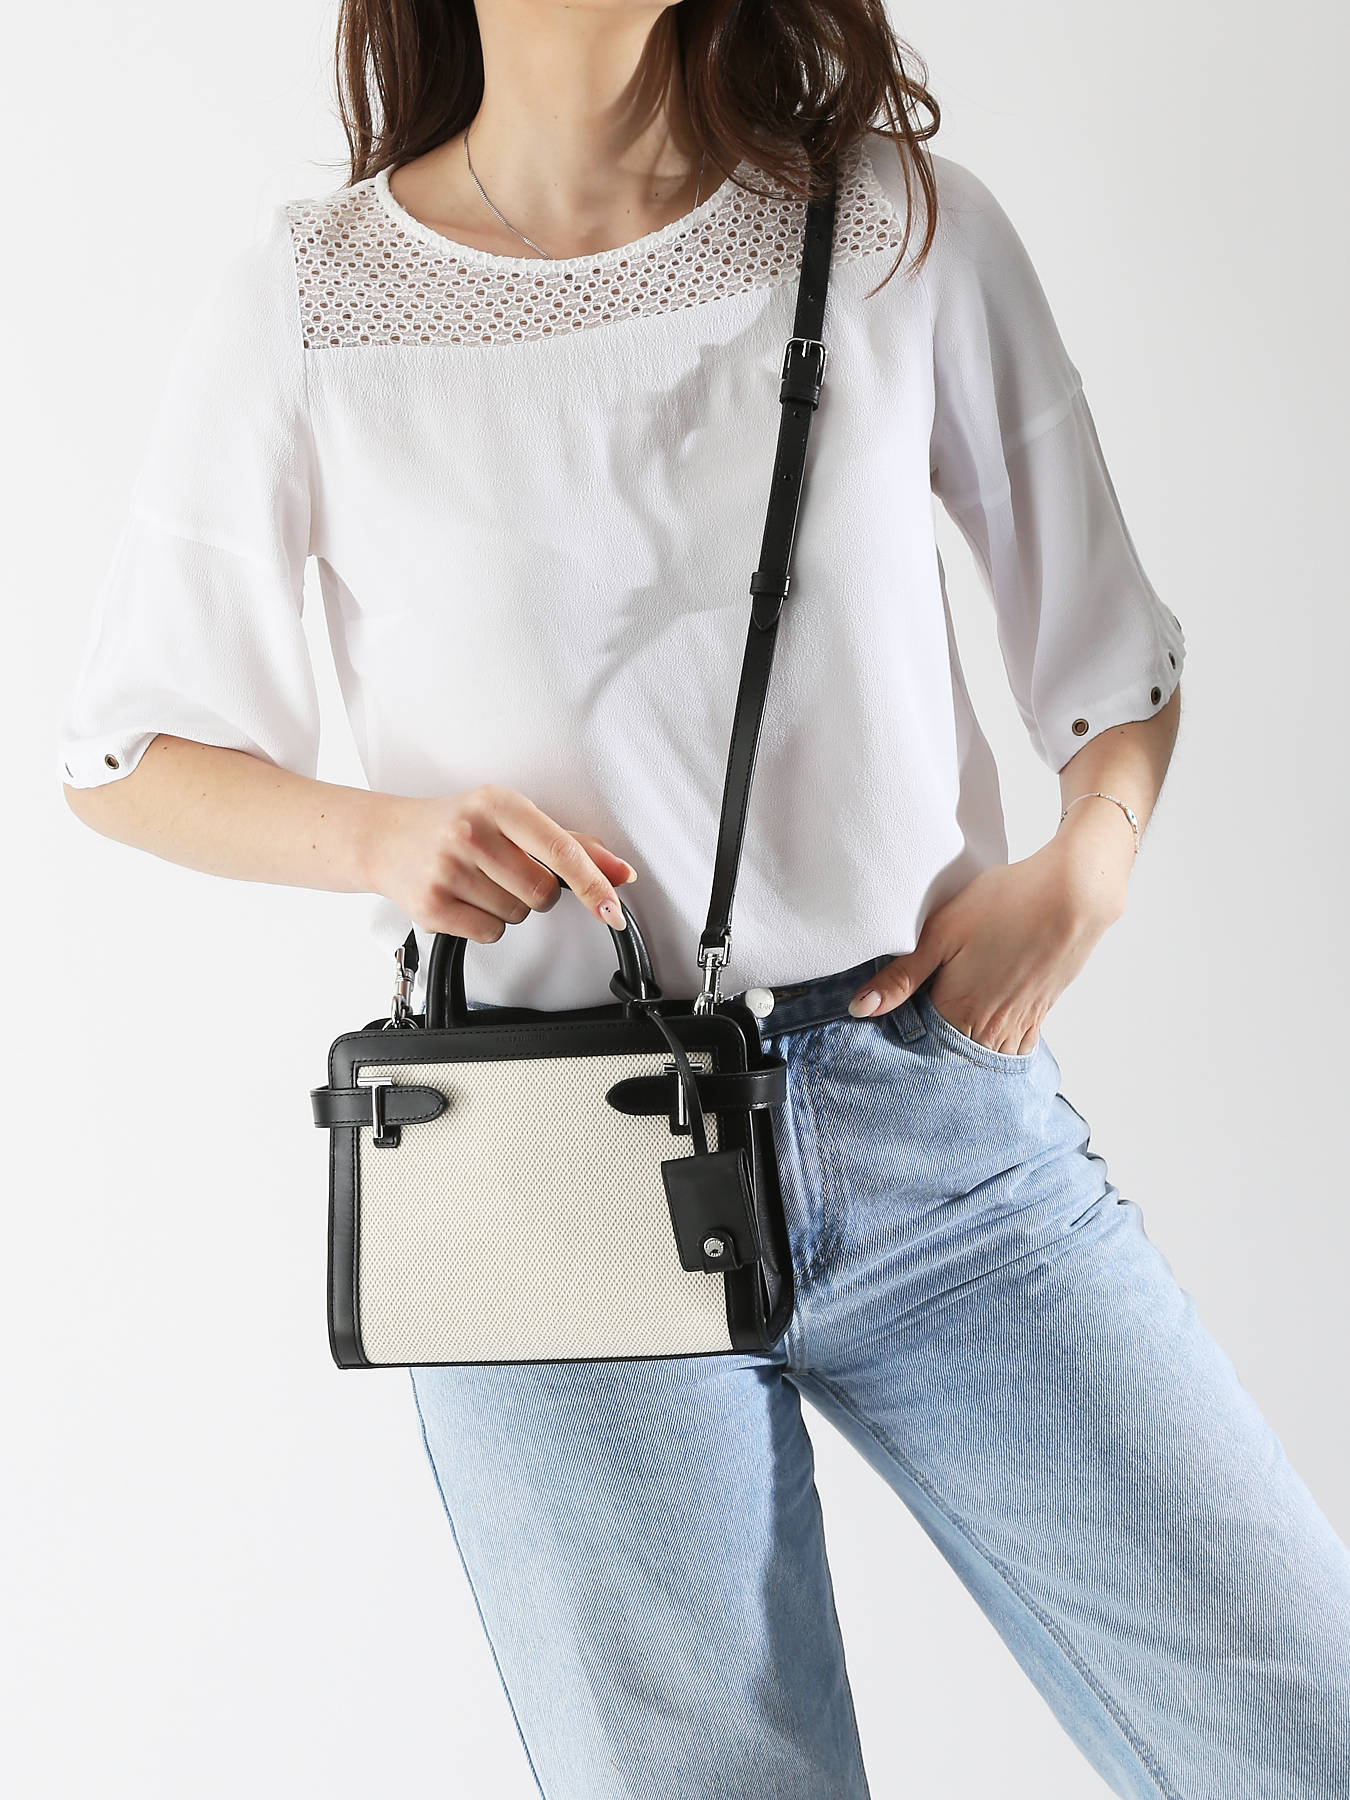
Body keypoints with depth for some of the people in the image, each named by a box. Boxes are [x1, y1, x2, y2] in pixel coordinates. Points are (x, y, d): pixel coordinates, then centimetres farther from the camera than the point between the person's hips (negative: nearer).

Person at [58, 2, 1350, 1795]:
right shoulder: (311, 303, 0)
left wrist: (1086, 866, -7)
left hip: (941, 1111, 2)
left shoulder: (906, 229, 3)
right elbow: (123, 756, 8)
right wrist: (378, 832, -10)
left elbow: (1114, 648, 13)